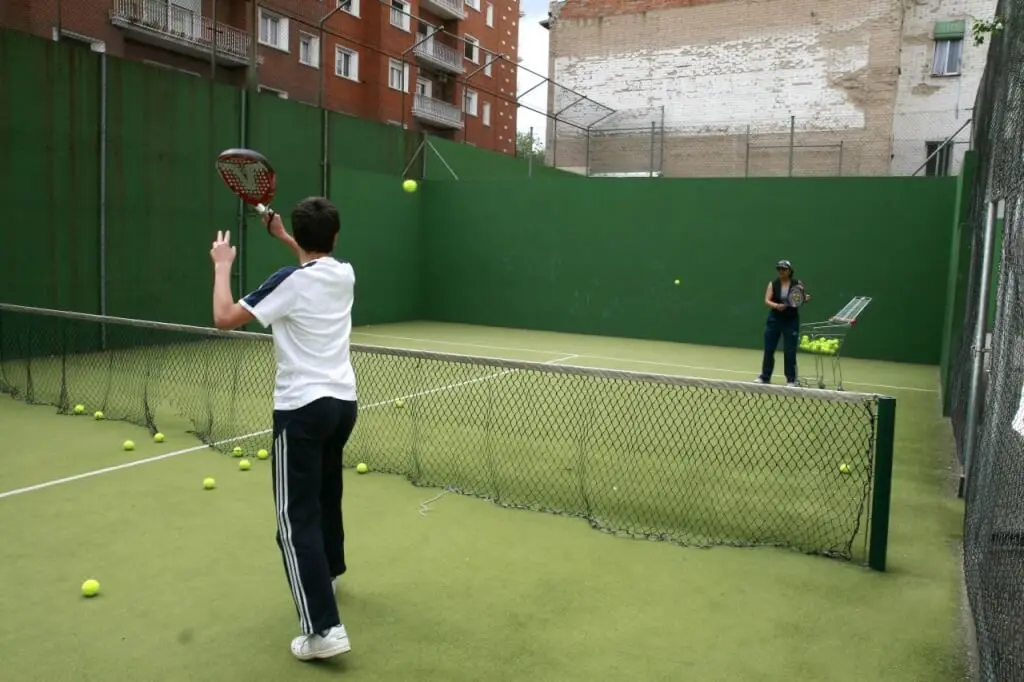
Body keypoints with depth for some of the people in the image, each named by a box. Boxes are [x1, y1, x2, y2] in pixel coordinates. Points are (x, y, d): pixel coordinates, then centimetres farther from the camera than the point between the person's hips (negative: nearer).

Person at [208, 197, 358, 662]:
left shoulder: (289, 282, -15)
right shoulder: (345, 275, 6)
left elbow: (225, 318, -12)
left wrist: (222, 265, 1)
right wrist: (283, 238, 25)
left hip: (302, 407, -7)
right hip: (343, 402, 7)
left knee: (297, 518, -5)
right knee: (326, 493, 28)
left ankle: (324, 628, -11)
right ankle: (329, 569, 49)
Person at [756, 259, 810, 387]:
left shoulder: (798, 284, -3)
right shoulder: (773, 284, -2)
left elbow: (801, 299, 5)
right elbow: (767, 301, -9)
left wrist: (806, 299, -17)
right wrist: (776, 305, -28)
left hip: (791, 321, -2)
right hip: (774, 319, 2)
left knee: (789, 351, -2)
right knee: (768, 350, 7)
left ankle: (791, 380, 9)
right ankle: (765, 377, 19)